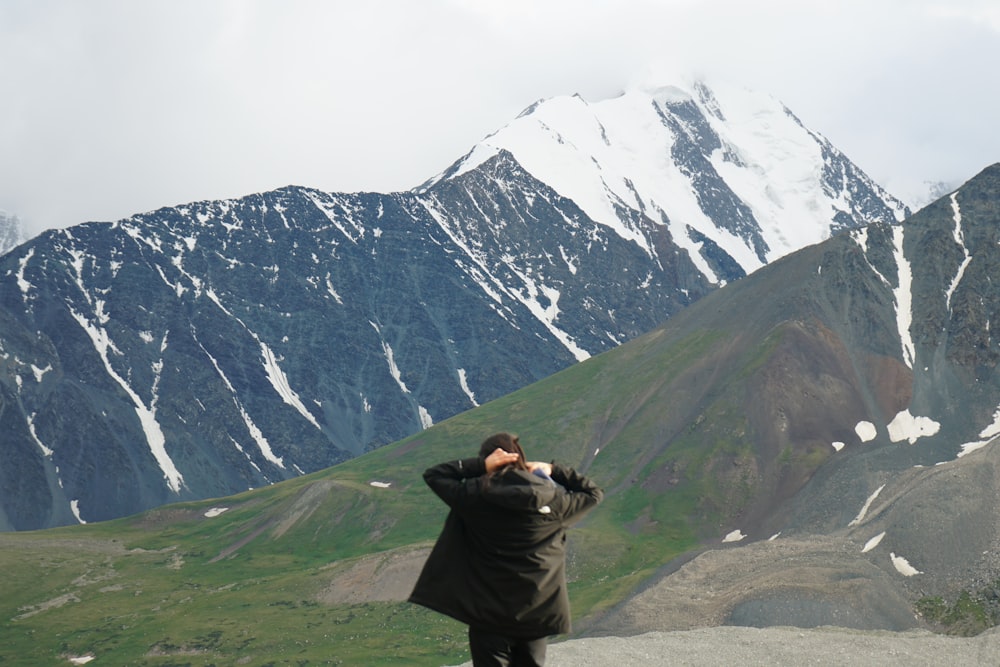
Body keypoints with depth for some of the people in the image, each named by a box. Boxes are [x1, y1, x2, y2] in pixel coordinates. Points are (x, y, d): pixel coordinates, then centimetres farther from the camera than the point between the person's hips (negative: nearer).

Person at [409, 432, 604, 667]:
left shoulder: (476, 496, -11)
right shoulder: (552, 499, -5)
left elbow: (433, 475, 2)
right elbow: (594, 493, 11)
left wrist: (479, 465, -5)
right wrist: (555, 471, 8)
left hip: (488, 615, -2)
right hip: (537, 613, 2)